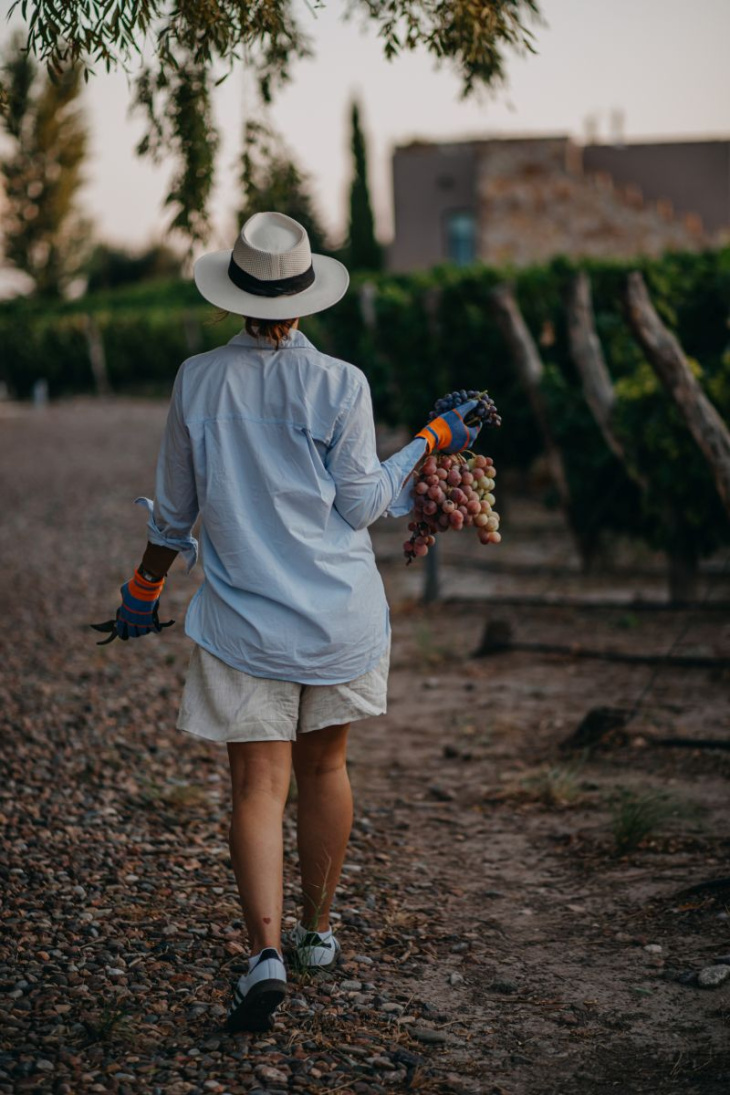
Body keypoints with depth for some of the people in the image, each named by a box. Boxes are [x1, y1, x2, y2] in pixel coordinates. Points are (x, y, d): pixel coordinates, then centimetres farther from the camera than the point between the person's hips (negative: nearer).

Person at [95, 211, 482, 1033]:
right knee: (324, 767, 17)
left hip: (244, 617, 0)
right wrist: (430, 442, 8)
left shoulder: (197, 381, -2)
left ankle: (265, 950, -14)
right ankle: (318, 930, 31)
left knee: (257, 786, 1)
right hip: (340, 611, 0)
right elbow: (359, 505, -3)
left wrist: (143, 588, 21)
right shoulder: (339, 385, -8)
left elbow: (174, 510, 6)